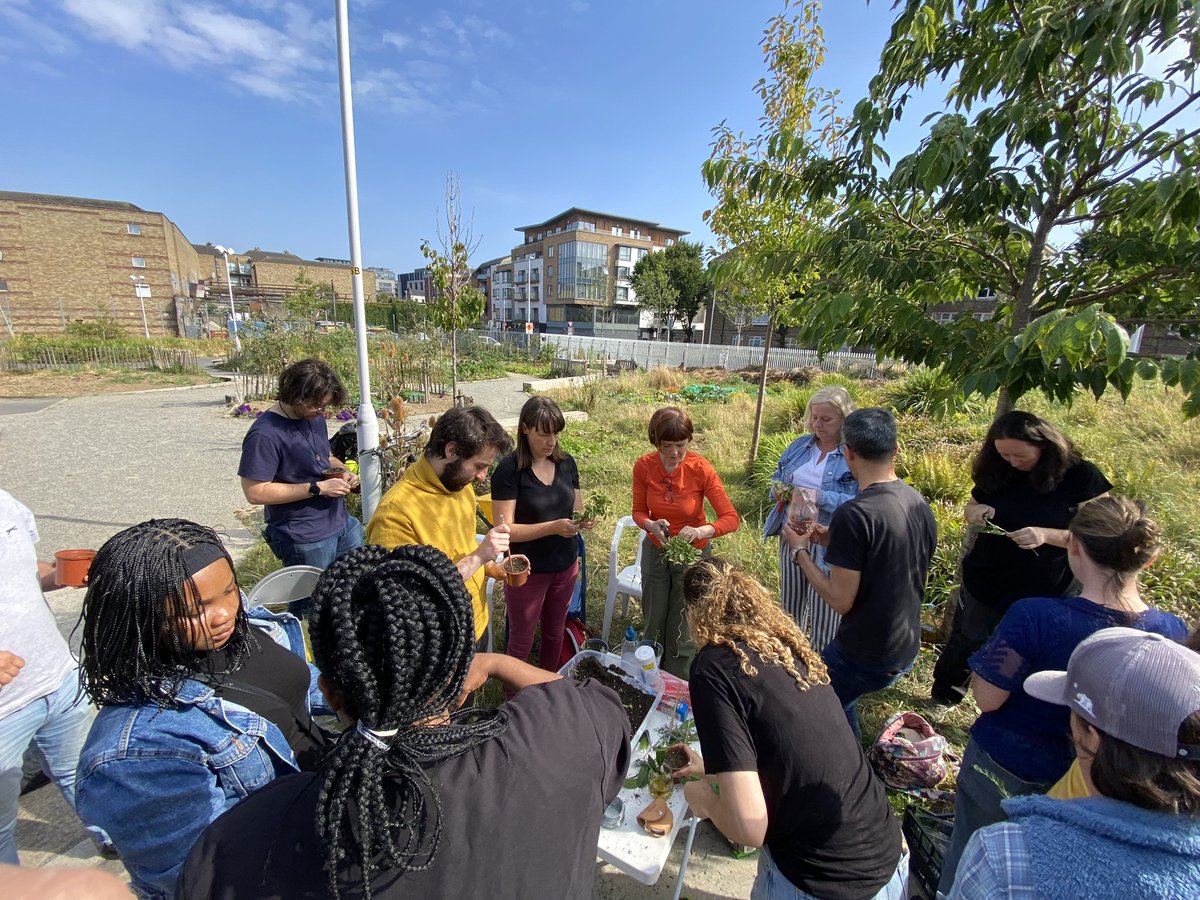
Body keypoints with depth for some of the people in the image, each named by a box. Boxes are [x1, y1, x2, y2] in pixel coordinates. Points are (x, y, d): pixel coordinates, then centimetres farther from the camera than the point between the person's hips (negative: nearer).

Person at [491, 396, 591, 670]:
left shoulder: (566, 462, -3)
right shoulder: (509, 470, -18)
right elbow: (506, 529, -20)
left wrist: (583, 518, -15)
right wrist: (553, 527, -31)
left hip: (565, 566, 5)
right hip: (527, 572, -5)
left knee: (555, 633, 23)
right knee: (521, 641, 14)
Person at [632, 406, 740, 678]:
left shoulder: (702, 469, -22)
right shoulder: (643, 466, -16)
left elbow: (731, 519, -21)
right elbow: (639, 512, -6)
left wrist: (701, 531, -40)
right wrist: (652, 526, -28)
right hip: (655, 551, 2)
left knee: (681, 632, 9)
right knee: (653, 624, 18)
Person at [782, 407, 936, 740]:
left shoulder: (853, 514, -27)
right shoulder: (919, 503, -1)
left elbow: (840, 601, -22)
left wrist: (800, 551, -11)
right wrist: (836, 542, 9)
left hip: (864, 656, -7)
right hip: (907, 649, 8)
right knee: (837, 705, 27)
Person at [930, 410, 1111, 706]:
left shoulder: (1081, 477, -14)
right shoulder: (997, 471, -6)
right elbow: (972, 506, 7)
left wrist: (1046, 535, -29)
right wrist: (974, 512, -16)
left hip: (1038, 594, -2)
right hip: (983, 582, 3)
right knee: (963, 644, 17)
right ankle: (941, 699, 37)